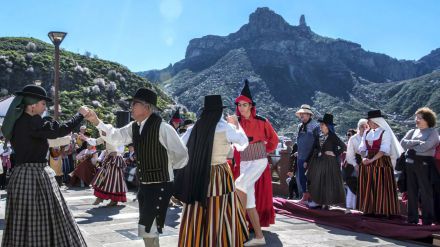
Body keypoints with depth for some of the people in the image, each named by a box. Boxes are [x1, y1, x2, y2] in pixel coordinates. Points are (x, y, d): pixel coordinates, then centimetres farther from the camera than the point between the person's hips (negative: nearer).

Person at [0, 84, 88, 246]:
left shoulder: (18, 122, 12)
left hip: (22, 174, 9)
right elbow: (59, 130, -21)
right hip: (35, 176, -9)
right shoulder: (31, 122, -15)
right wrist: (80, 115, -10)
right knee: (43, 222, -3)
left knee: (24, 223, 12)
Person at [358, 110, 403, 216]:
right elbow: (362, 148, 10)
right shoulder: (367, 133, 11)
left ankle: (382, 211, 5)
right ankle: (369, 209, 15)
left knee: (381, 187, -3)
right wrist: (364, 158, -9)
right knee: (368, 187, 7)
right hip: (367, 163, 6)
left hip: (381, 162, -6)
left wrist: (372, 160, -22)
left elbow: (384, 150, -15)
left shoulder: (385, 132, -7)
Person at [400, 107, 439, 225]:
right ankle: (412, 218, 15)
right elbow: (403, 142, 0)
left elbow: (424, 147, -16)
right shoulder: (413, 131, 15)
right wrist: (417, 142, -11)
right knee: (412, 192, 8)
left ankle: (428, 219, 5)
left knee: (425, 192, -2)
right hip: (410, 163, 6)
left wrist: (410, 146, -2)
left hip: (424, 164, -6)